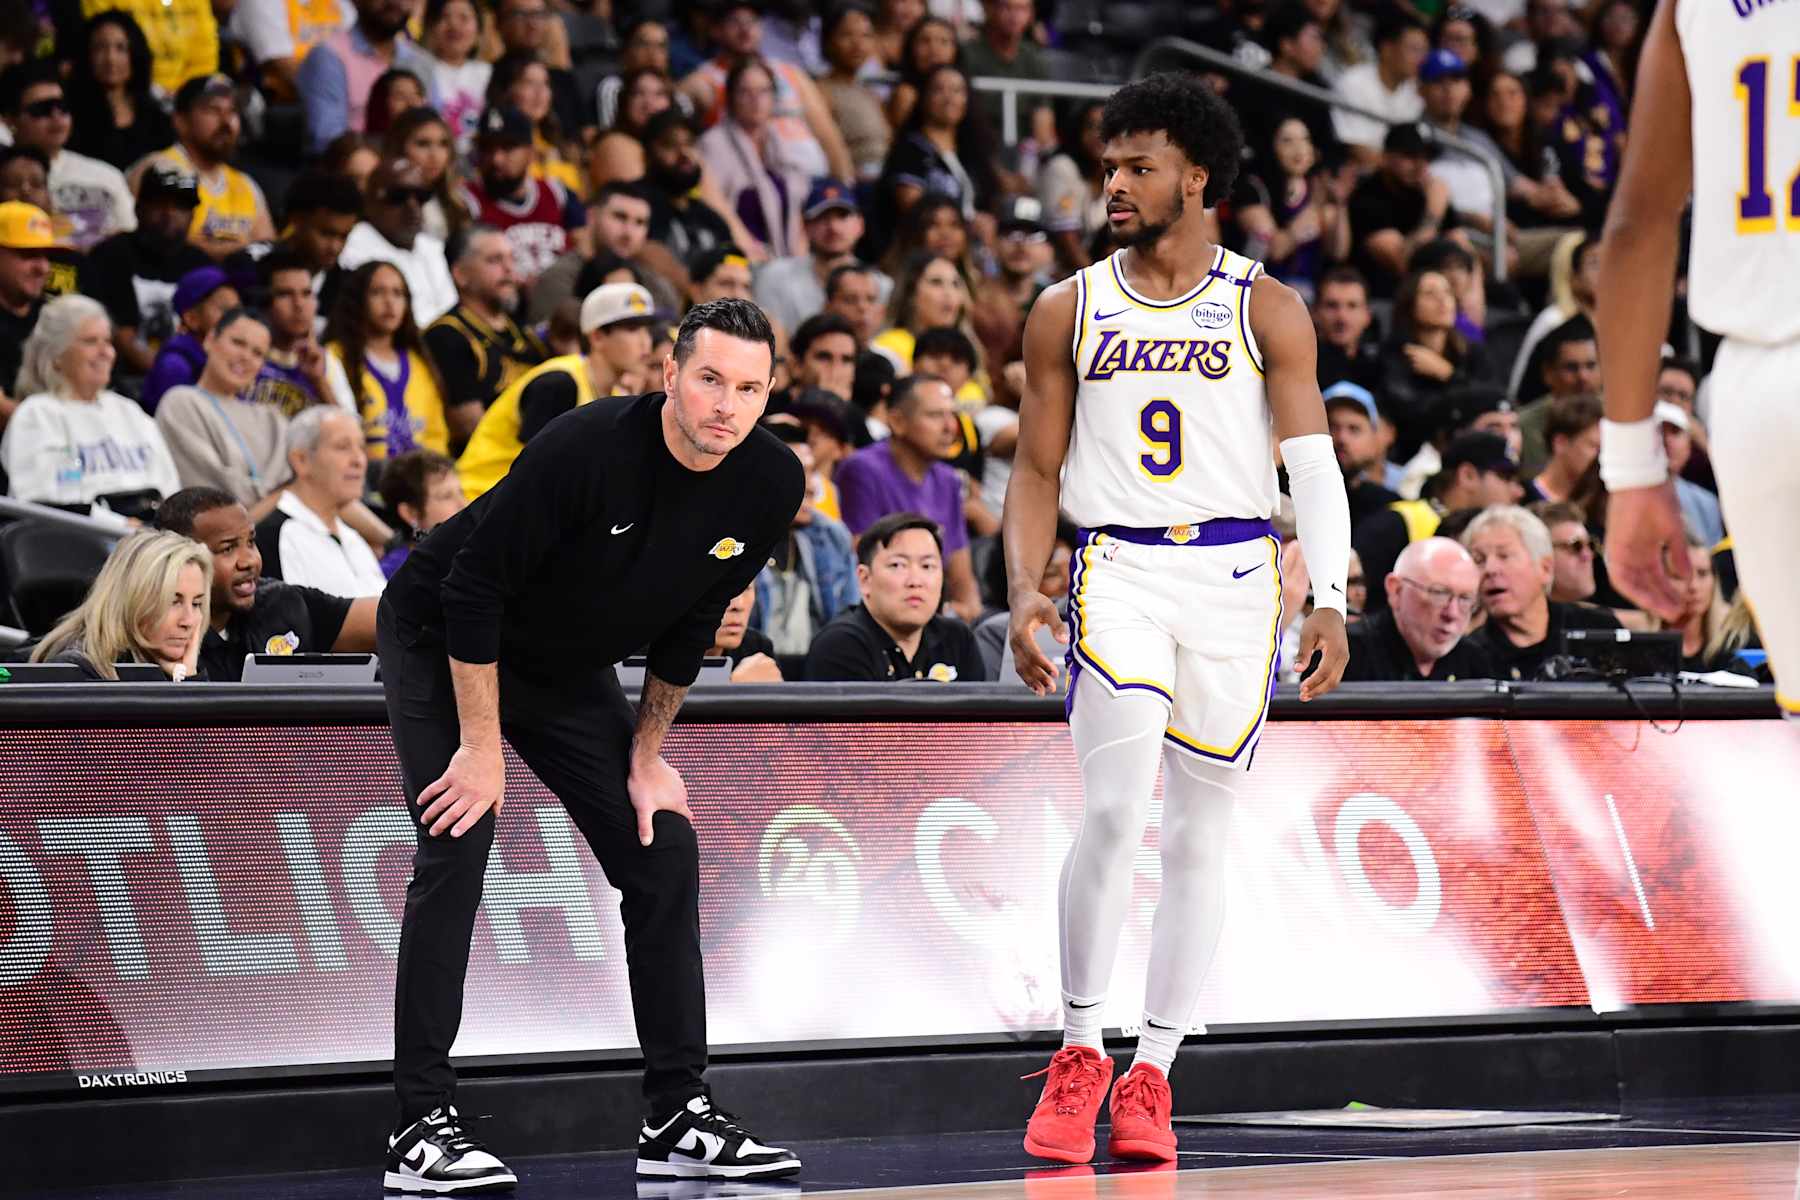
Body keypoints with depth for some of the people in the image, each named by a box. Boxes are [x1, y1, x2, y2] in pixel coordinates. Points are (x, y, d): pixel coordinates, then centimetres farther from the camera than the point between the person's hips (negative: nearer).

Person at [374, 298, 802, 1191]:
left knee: (664, 851, -1)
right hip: (440, 641, -6)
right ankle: (421, 1126, -15)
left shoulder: (771, 486, -16)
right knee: (458, 850, -19)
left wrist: (646, 752, 2)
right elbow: (474, 585, -27)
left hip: (569, 669, 6)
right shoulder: (591, 447, -34)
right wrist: (482, 746, -24)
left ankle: (678, 1118, 6)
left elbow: (693, 619, 1)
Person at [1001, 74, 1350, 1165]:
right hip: (1118, 571, 0)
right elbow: (1038, 469, 11)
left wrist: (1332, 601, -11)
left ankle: (1151, 1076, 12)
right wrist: (1024, 592, -4)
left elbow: (1314, 463, 1)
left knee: (1201, 831, 4)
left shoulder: (1265, 310, 4)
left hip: (1234, 573, 1)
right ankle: (1080, 1053, -4)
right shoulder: (1069, 310, 8)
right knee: (1118, 809, -18)